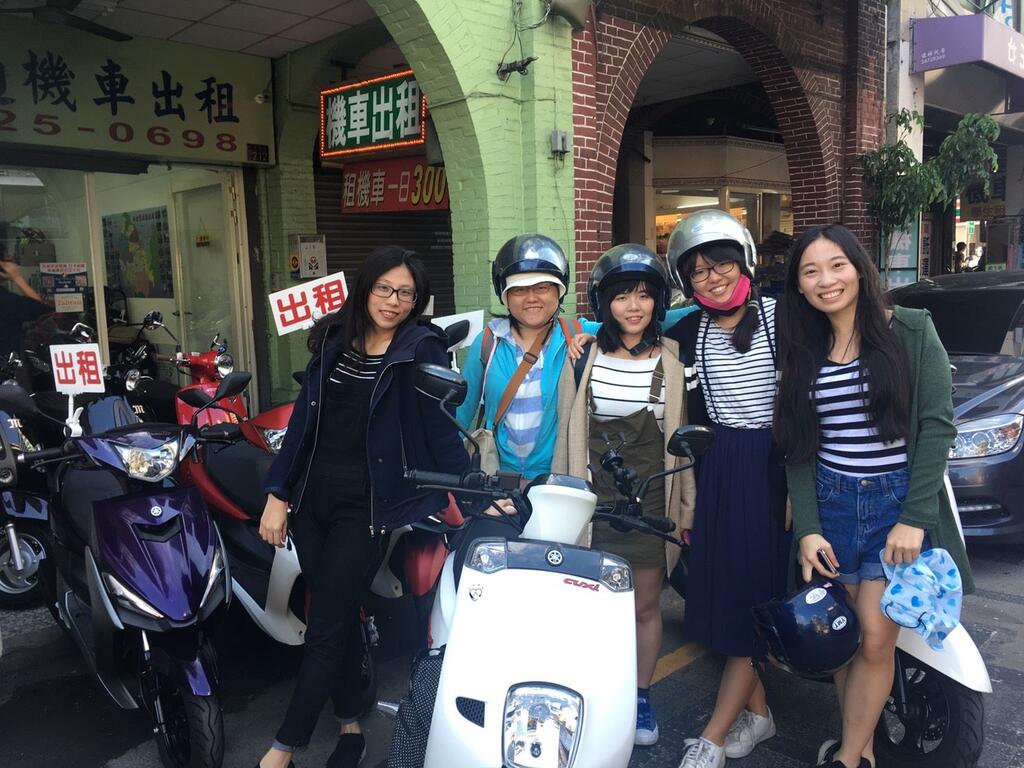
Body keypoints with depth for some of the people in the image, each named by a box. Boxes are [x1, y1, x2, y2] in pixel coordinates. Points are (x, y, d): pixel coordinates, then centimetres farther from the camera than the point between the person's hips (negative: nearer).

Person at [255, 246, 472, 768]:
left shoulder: (422, 348, -7)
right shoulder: (334, 340, 7)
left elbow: (441, 430, -9)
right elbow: (303, 419, 8)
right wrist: (278, 494, 6)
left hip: (365, 506, -5)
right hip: (311, 499, 5)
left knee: (325, 628, 0)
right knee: (338, 616, 14)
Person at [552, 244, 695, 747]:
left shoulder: (673, 359, 3)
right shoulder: (584, 356, 2)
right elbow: (566, 429, 6)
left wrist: (687, 504, 5)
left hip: (651, 501, 0)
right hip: (592, 499, 0)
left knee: (645, 605, 10)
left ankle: (640, 696, 28)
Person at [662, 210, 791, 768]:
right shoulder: (684, 336, 5)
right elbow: (688, 423, 9)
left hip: (774, 466, -4)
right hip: (718, 472, 4)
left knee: (753, 599, -3)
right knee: (722, 593, 8)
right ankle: (757, 712, 26)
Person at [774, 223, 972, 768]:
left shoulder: (911, 330, -2)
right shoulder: (804, 350, 8)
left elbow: (937, 425, -7)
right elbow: (797, 448, 5)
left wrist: (915, 518, -13)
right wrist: (807, 528, -4)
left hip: (900, 503, -3)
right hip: (830, 504, 3)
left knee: (875, 638, -5)